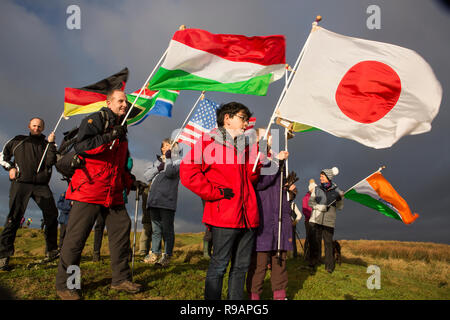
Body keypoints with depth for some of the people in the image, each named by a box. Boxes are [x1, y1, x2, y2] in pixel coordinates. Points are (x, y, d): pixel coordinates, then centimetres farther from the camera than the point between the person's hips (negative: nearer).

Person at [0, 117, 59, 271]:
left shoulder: (47, 144, 15)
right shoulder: (18, 140, 15)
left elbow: (50, 162, -3)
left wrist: (51, 143, -9)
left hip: (41, 185, 2)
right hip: (20, 183, -1)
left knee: (52, 215, -6)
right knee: (14, 218, -10)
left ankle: (51, 251, 6)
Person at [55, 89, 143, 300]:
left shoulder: (121, 129, 22)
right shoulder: (95, 120, -1)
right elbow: (81, 146, -17)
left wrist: (130, 182, 16)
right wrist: (108, 137, -22)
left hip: (113, 193, 8)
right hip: (89, 189, -8)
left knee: (122, 231, 4)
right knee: (76, 236, -5)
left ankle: (121, 279, 13)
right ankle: (64, 285, 7)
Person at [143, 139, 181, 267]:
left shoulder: (177, 160, 6)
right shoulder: (156, 161, 22)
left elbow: (170, 172, -14)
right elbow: (146, 176, 10)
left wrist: (168, 158, -2)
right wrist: (158, 167, -4)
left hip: (167, 201, -5)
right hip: (154, 201, 5)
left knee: (167, 229, -3)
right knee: (155, 228, 9)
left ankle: (167, 255, 2)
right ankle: (155, 253, 16)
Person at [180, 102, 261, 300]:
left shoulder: (245, 146, 21)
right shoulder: (209, 141, -2)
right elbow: (188, 171, -12)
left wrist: (257, 150, 11)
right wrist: (215, 192, -12)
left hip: (248, 216, 7)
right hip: (224, 216, -7)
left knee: (241, 265, 12)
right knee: (219, 265, -2)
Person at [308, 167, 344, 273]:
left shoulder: (336, 191, 6)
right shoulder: (317, 189, 10)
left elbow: (340, 207, 6)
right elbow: (310, 203, 6)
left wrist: (341, 198, -11)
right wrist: (320, 207, -10)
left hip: (329, 221, -1)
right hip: (315, 220, 1)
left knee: (328, 243, -1)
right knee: (314, 242, -1)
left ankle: (329, 266, 8)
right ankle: (313, 263, 11)